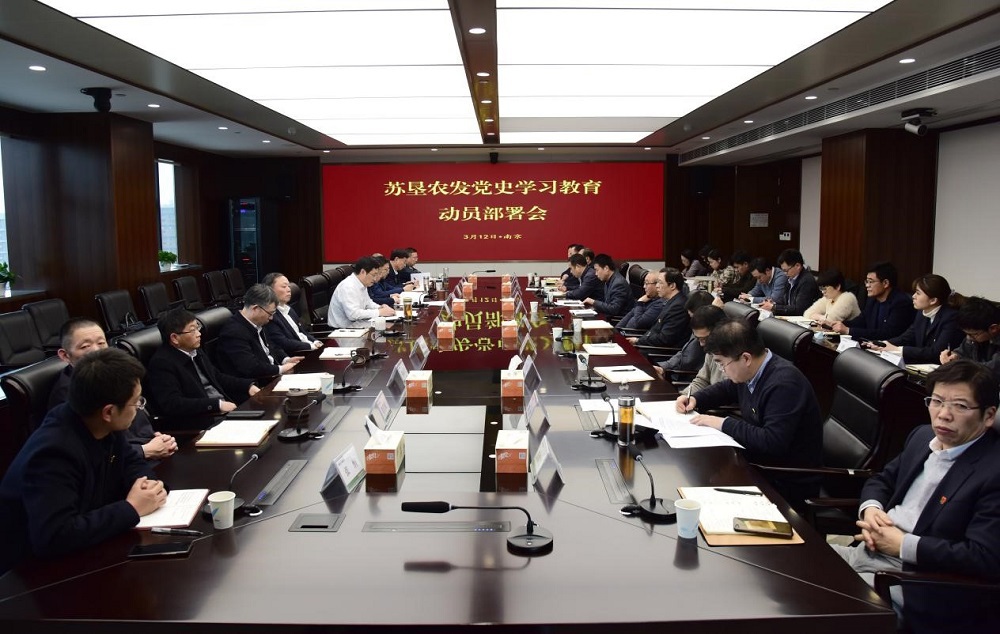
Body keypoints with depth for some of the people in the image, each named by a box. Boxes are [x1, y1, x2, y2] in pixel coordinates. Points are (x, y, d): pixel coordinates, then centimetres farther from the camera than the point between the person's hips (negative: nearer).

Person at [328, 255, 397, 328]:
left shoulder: (362, 284, 6)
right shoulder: (348, 287, -21)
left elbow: (368, 303, 22)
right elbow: (353, 314, -29)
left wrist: (381, 308, 1)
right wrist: (379, 312, -23)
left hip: (356, 323, 9)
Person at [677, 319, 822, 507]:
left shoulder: (784, 384, -27)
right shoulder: (749, 372, 1)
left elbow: (772, 443, -34)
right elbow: (727, 389, 25)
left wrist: (724, 424, -23)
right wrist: (695, 399, 7)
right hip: (759, 463, 9)